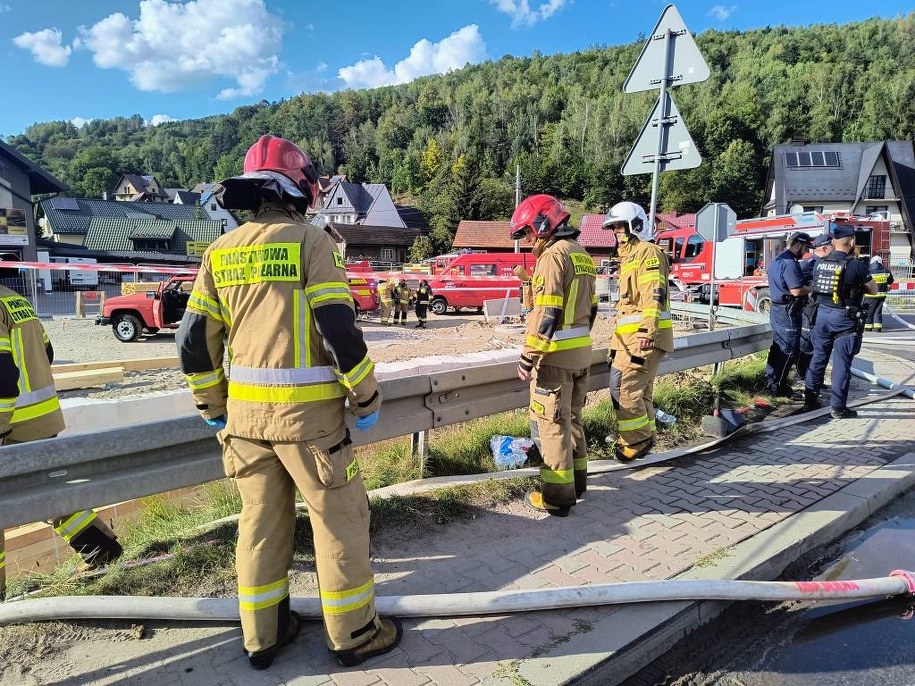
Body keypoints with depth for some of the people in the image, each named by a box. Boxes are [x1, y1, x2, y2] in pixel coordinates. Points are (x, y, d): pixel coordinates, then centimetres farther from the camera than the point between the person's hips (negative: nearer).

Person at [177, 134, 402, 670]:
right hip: (308, 413, -5)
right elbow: (340, 329, -16)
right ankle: (355, 634, 24)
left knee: (261, 522, 18)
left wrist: (213, 406, 19)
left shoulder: (221, 252, 8)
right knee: (340, 521, 9)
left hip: (245, 414, 6)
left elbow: (194, 341, 7)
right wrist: (368, 399, -5)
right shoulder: (310, 240, -9)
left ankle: (262, 636, 33)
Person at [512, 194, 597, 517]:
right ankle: (576, 481, 29)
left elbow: (547, 314, -21)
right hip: (581, 353, 9)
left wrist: (528, 356, -18)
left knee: (551, 423, -1)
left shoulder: (553, 255, -14)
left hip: (556, 355, -9)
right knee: (571, 418, 18)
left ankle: (557, 496, 5)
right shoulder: (581, 254, 14)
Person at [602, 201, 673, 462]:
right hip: (631, 335, 10)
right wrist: (619, 334, 28)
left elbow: (654, 295, -20)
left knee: (623, 385, -12)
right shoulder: (628, 256, 24)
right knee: (639, 390, 13)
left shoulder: (648, 252, -8)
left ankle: (637, 439, -2)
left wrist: (647, 331, -28)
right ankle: (643, 438, 21)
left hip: (644, 336, -10)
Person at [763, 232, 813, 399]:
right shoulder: (790, 263, -19)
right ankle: (779, 386, -1)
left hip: (777, 309, 11)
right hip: (788, 312, -10)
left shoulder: (778, 260, 14)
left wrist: (807, 287, 16)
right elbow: (797, 290, -24)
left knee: (778, 347, 17)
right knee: (789, 350, -5)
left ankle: (771, 381, 25)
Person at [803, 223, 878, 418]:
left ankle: (810, 398, 22)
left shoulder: (819, 263, 2)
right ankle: (838, 407, 5)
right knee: (841, 363, 0)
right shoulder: (856, 265, -13)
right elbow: (873, 290, -1)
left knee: (818, 358, 15)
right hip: (845, 318, -5)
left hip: (823, 314, 5)